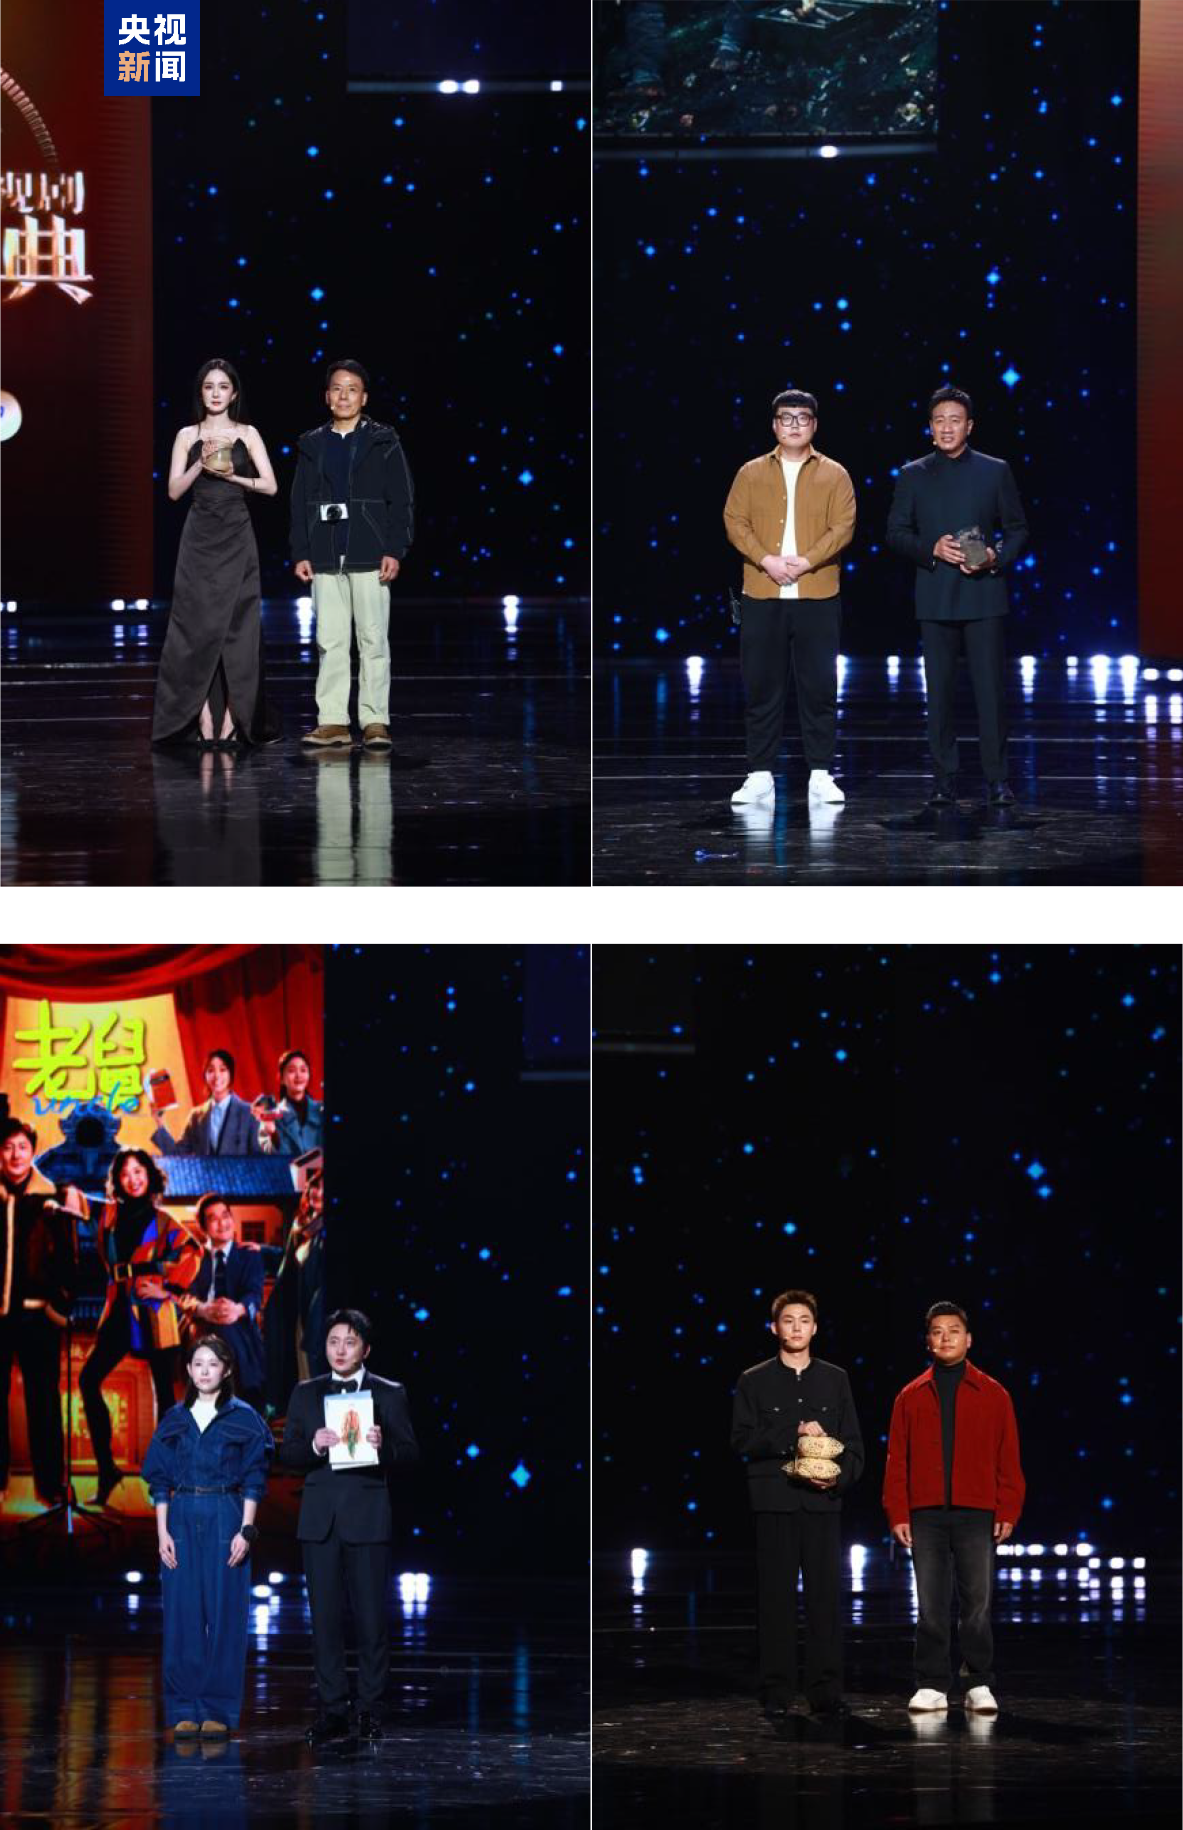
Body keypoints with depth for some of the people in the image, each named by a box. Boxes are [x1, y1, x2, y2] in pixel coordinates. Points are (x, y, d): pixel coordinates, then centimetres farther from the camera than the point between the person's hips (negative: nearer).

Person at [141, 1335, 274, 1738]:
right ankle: (185, 1709, 5)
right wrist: (162, 1531, 0)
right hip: (183, 1519, 2)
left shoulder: (244, 1418, 2)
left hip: (226, 1521, -2)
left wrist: (245, 1530, -8)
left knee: (224, 1613, -3)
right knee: (183, 1614, 0)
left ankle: (219, 1709, 2)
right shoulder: (174, 1420, 9)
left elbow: (254, 1481, 0)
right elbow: (160, 1481, 9)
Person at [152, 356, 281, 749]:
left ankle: (232, 715, -1)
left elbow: (270, 485, 0)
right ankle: (203, 716, -7)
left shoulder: (247, 435, 6)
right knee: (198, 624, -6)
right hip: (200, 538, 0)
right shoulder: (187, 436, 7)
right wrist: (201, 465, -13)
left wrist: (233, 476, -13)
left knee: (236, 624, -3)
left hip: (236, 539, 0)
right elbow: (174, 491, 1)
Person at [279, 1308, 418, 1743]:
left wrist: (383, 1445, -18)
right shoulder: (306, 1394, 11)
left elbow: (410, 1454, 2)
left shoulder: (389, 1394, 5)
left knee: (371, 1616, -2)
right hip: (319, 1516, 2)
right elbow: (287, 1454, 8)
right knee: (325, 1615, 1)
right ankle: (333, 1709, 5)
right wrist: (313, 1446, -13)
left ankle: (370, 1708, 4)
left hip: (368, 1516, -2)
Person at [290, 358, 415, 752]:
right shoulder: (312, 446, 12)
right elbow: (300, 503, 13)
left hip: (369, 557, -3)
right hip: (326, 559, 3)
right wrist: (300, 553, 4)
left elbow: (401, 500, 0)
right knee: (330, 642, 2)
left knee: (373, 641, -3)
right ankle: (332, 721, 3)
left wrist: (395, 550, -9)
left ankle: (375, 721, -2)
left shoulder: (383, 443, 4)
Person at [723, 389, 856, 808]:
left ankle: (821, 774, 6)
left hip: (817, 596, -1)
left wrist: (807, 561, -16)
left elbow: (843, 527, -2)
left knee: (819, 685, 1)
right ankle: (760, 774, 7)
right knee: (761, 684, 2)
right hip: (762, 596, 1)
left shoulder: (834, 475, 5)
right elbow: (735, 521, 2)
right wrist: (766, 560, -14)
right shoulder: (752, 473, 9)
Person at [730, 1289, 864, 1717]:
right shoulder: (754, 1381, 9)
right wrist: (793, 1434, -12)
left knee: (826, 1596, -4)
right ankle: (776, 1693, 0)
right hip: (774, 1501, -1)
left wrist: (841, 1476, -9)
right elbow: (742, 1440, 0)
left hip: (822, 1501, 1)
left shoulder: (835, 1380, 13)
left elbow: (852, 1441, 10)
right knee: (776, 1597, -2)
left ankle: (826, 1692, -2)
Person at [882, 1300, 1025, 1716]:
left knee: (977, 1604, -1)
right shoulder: (911, 1397, 10)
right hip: (926, 1515, 1)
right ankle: (931, 1687, 5)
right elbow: (897, 1460, 8)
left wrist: (1008, 1512, -3)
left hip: (976, 1515, -1)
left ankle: (979, 1686, 4)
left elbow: (1008, 1459, 5)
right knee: (929, 1606, 2)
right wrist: (897, 1514, 0)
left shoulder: (992, 1395, 7)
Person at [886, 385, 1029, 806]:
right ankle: (944, 781, 6)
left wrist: (997, 558, -10)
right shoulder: (913, 475, 9)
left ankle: (997, 779, 0)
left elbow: (1017, 529, 9)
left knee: (990, 687, -4)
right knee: (939, 691, 1)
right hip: (935, 597, 1)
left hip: (983, 594, -1)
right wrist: (932, 549, -11)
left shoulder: (995, 471, 7)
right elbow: (896, 533, 6)